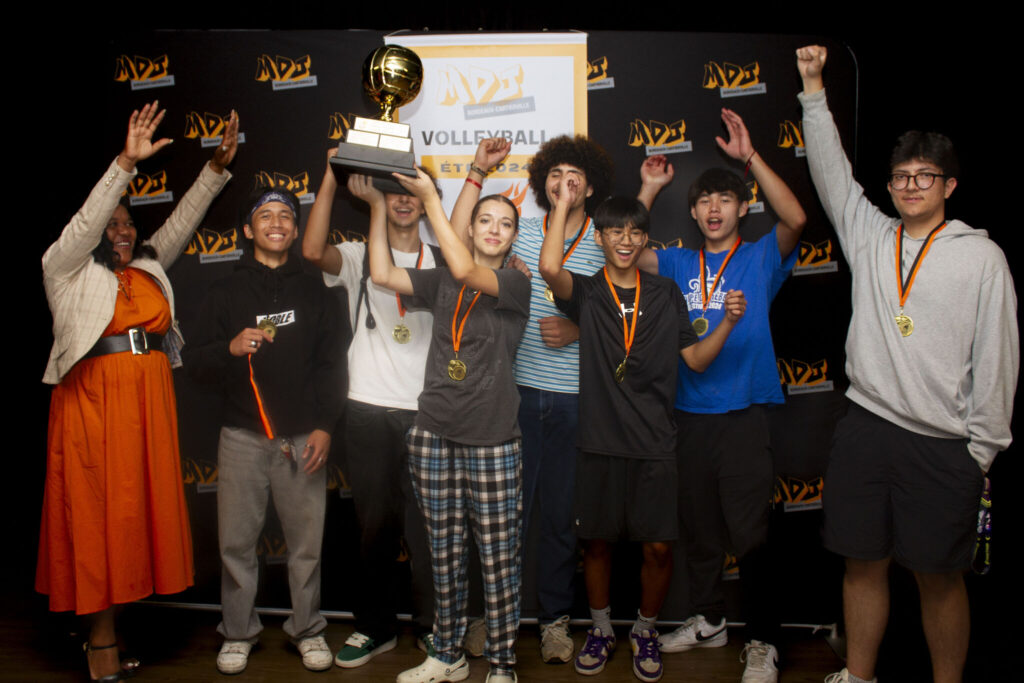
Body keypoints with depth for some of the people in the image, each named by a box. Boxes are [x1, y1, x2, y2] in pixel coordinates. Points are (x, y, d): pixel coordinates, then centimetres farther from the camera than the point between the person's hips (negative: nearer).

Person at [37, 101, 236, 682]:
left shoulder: (150, 267, 17)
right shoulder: (67, 270, 4)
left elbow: (183, 220, 14)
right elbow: (86, 222, -10)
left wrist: (218, 167, 7)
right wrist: (128, 162, -18)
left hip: (150, 401, 5)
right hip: (93, 400, -5)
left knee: (144, 504, 6)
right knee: (96, 508, -2)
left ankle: (124, 618, 17)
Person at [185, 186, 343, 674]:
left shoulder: (312, 291, 12)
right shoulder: (225, 292, 10)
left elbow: (330, 364, 8)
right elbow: (195, 363, 5)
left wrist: (324, 425, -2)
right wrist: (230, 348, -16)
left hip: (302, 437, 0)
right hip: (242, 437, 0)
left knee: (306, 541, 3)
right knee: (236, 541, 5)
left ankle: (307, 629, 20)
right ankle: (237, 633, 22)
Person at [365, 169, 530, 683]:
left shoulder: (516, 285, 0)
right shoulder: (442, 282, 13)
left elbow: (466, 271, -16)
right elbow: (382, 274, 4)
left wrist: (430, 197, -12)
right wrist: (378, 206, 5)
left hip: (491, 442, -4)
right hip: (434, 435, 4)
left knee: (498, 559, 2)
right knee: (444, 554, 12)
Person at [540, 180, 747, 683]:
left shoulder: (666, 294, 9)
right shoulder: (586, 292, 1)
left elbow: (695, 358, 8)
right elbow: (550, 268, -21)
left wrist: (728, 322, -8)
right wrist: (563, 203, -14)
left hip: (654, 442, 1)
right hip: (599, 439, -1)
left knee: (658, 547, 2)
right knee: (596, 542, 9)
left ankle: (645, 632, 26)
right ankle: (601, 630, 31)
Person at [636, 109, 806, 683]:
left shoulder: (761, 259, 2)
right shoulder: (679, 264, 13)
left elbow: (796, 219, -15)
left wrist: (750, 157, -19)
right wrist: (649, 188, 0)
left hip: (746, 413, -4)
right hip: (690, 413, 4)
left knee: (750, 532, -2)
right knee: (699, 526, 14)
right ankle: (709, 620, 31)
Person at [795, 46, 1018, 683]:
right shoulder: (869, 236, 9)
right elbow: (831, 170, 5)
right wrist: (813, 86, -1)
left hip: (943, 444, -3)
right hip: (865, 428, 3)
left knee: (940, 576, 7)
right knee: (864, 562, 12)